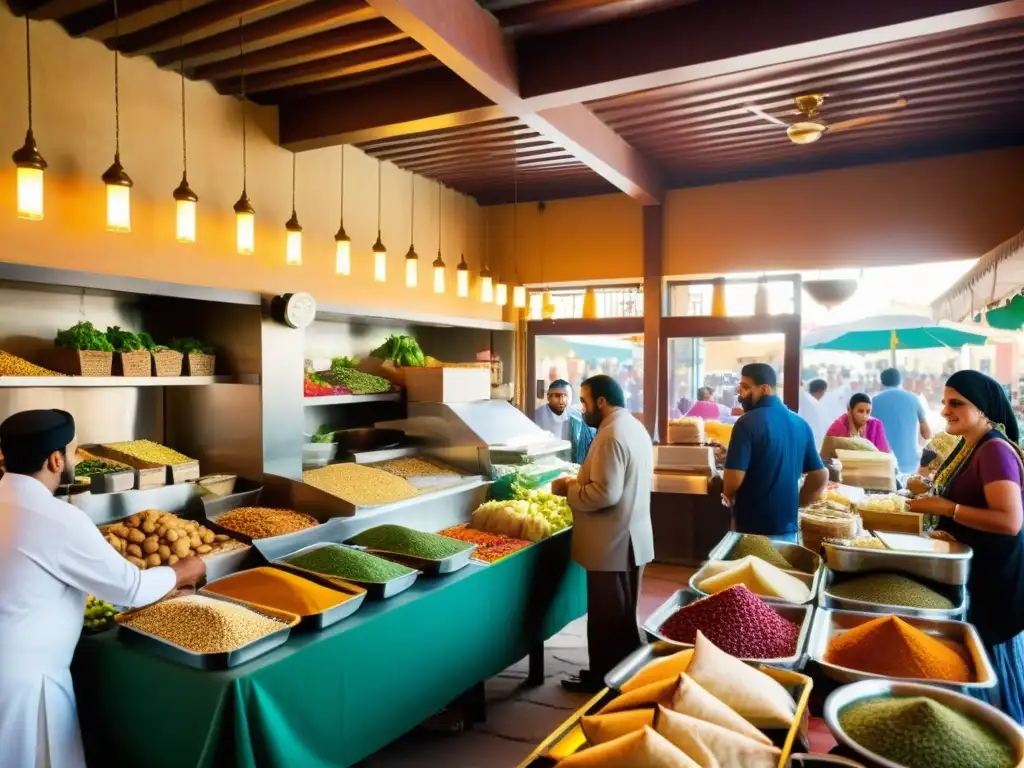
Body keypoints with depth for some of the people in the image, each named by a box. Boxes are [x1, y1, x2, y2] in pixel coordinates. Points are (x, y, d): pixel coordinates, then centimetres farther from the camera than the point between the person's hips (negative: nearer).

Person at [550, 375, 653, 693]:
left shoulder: (610, 436, -23)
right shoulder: (635, 427, 9)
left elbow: (605, 493, -28)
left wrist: (568, 489, -14)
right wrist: (580, 482, 12)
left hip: (612, 543, -10)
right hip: (631, 537, 10)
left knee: (606, 617, 5)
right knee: (623, 615, 20)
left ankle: (604, 678, 18)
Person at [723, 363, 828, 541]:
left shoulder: (748, 423, -16)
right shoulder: (801, 424, 6)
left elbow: (734, 478, -21)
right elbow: (820, 476, 11)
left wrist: (728, 496, 0)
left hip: (751, 526, -6)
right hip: (787, 525, 6)